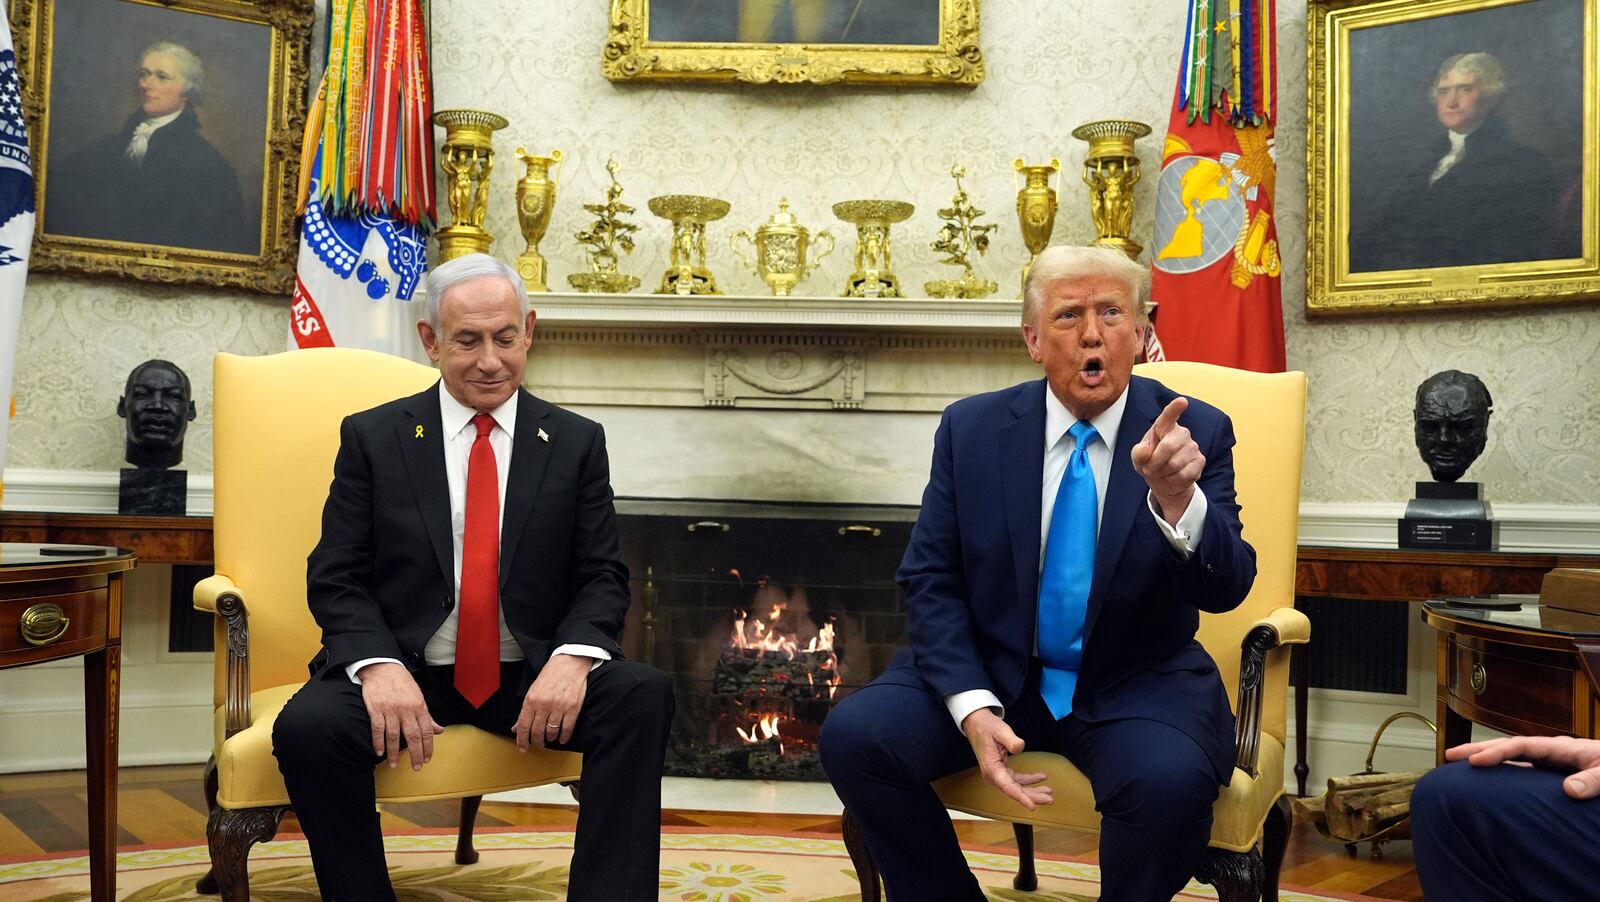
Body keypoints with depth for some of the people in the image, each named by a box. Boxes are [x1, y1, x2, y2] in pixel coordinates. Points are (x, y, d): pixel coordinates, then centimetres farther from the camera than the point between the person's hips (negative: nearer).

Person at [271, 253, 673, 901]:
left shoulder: (577, 442, 7)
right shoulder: (372, 437, 5)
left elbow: (603, 576, 4)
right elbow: (335, 578, 1)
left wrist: (573, 655, -18)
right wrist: (378, 666, -19)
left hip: (530, 676, 1)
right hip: (403, 671, 0)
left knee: (644, 695, -26)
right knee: (307, 726, -30)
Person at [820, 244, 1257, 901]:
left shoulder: (1195, 431, -4)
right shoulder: (971, 428, -1)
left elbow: (1225, 591, -12)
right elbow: (930, 581, -1)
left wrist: (1177, 497, -34)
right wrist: (972, 707, -17)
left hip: (1136, 686, -1)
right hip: (989, 672, 2)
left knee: (1170, 779, -32)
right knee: (853, 736, -20)